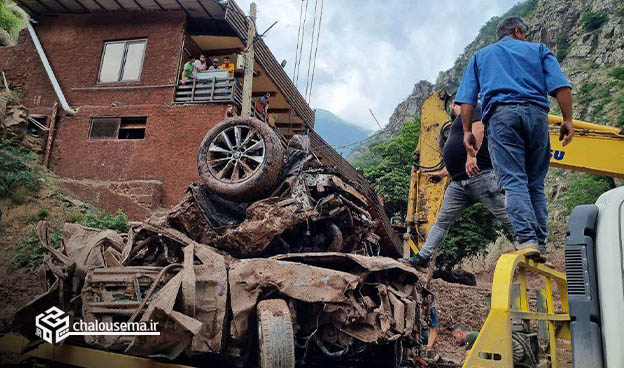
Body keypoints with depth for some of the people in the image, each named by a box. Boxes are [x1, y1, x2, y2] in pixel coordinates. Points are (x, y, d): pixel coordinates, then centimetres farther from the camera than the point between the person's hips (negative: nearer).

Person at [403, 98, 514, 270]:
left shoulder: (473, 109, 6)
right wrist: (442, 173, 38)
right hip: (459, 183, 9)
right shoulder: (457, 123, 32)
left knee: (508, 218, -7)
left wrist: (472, 155, -27)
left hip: (482, 176, -9)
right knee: (442, 221, 4)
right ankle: (422, 259, 5)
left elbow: (478, 129, -15)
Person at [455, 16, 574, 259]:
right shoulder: (538, 50, 24)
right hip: (536, 112, 1)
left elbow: (467, 99, 12)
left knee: (513, 181, -9)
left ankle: (526, 239, -23)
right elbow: (560, 85, 7)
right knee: (535, 183, 6)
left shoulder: (480, 56, 26)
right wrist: (567, 120, 5)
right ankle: (540, 243, 1)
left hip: (501, 114, -1)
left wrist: (467, 131, 9)